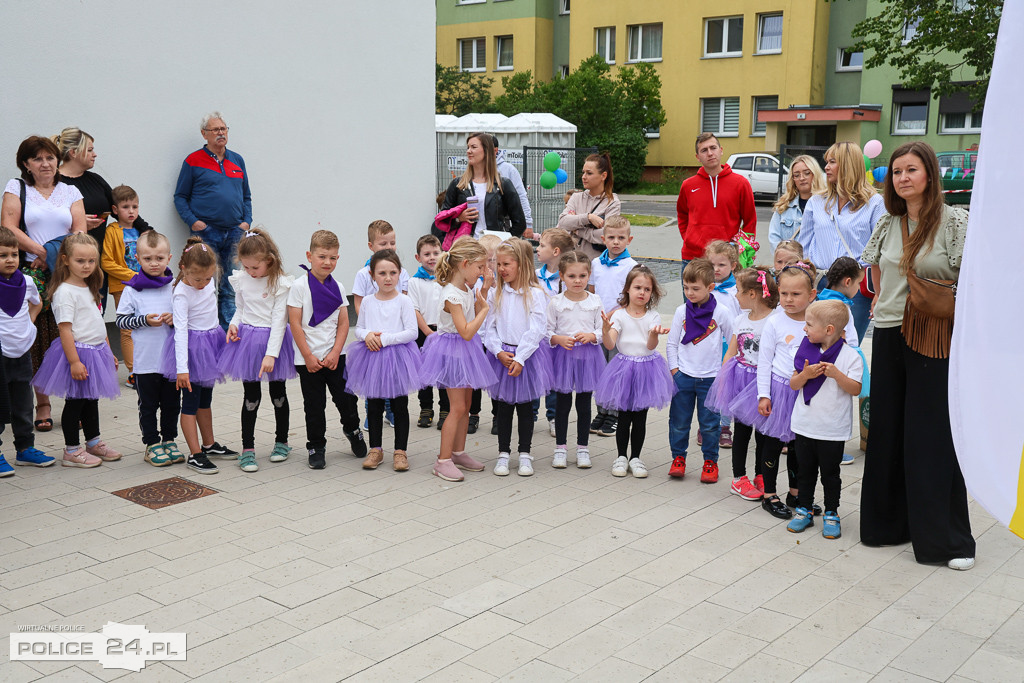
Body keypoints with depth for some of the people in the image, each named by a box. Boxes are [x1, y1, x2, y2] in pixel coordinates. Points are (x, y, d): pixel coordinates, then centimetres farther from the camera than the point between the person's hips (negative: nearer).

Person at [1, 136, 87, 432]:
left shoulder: (70, 191, 16)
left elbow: (80, 232, 6)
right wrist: (43, 252, -11)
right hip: (32, 274, -1)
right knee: (37, 341, -3)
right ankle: (42, 405, 5)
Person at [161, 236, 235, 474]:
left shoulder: (209, 280, -2)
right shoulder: (181, 294, -21)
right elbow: (180, 331, -25)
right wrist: (182, 368, -29)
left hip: (211, 342, 7)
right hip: (192, 347, -7)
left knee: (206, 398, 18)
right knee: (191, 401, -4)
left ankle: (209, 445, 30)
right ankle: (195, 455, -2)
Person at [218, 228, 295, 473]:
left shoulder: (281, 283, -13)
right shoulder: (241, 279, 1)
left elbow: (279, 320, -14)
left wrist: (271, 354, -19)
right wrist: (234, 324, -5)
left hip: (273, 340, -3)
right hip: (247, 340, 3)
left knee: (278, 394, 11)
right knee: (251, 397, 5)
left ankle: (281, 442, 29)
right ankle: (247, 449, 12)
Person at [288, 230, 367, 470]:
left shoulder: (337, 287, 5)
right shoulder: (300, 286, -7)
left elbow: (343, 323, 5)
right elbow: (295, 324, -9)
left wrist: (335, 353, -7)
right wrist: (308, 356, -11)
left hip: (334, 356, 3)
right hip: (308, 358, -3)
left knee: (345, 397, 6)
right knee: (314, 405, 4)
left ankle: (352, 429, 33)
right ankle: (316, 446, 19)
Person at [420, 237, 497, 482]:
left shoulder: (466, 289, 5)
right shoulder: (452, 295, -23)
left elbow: (476, 316, 17)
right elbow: (466, 332, -27)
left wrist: (483, 292, 9)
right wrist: (485, 308, -18)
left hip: (466, 351, 9)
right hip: (452, 350, -9)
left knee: (465, 405, 15)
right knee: (458, 408, -7)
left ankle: (458, 453, 27)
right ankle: (443, 461, 0)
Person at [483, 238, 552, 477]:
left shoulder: (535, 294, -8)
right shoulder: (495, 293, 4)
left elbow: (536, 330, -12)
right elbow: (489, 327, 4)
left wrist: (520, 358, -16)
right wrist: (499, 352, -11)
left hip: (526, 356, -3)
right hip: (501, 357, 3)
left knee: (525, 407, 8)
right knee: (503, 407, 9)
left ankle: (525, 454, 20)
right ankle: (503, 453, 21)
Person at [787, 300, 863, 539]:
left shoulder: (850, 356, -10)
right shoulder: (806, 349, 0)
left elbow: (855, 389, -13)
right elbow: (794, 384, 2)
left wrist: (836, 374, -25)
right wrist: (805, 374, -18)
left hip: (833, 430, -3)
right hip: (804, 425, 4)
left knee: (830, 474, 9)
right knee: (805, 471, 15)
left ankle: (831, 515, 23)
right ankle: (804, 511, 28)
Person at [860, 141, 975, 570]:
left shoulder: (954, 221, -7)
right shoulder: (887, 224, 8)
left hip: (934, 341, -5)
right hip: (888, 337, 5)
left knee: (933, 435, -3)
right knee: (887, 431, 10)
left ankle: (948, 538, 8)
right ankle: (889, 522, 24)